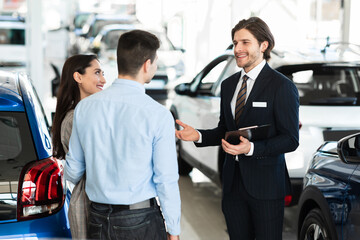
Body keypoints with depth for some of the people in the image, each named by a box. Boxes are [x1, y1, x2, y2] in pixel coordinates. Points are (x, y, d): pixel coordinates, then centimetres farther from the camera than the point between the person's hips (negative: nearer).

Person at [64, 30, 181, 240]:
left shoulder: (84, 107, -1)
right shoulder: (159, 115, -14)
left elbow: (74, 169, 9)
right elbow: (166, 179, -11)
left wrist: (69, 178, 33)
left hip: (98, 220, 4)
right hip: (141, 222, -4)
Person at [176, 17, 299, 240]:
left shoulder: (282, 86, -9)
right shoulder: (228, 85, 12)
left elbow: (290, 139, -12)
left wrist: (251, 148, -25)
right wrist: (198, 135, -2)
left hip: (265, 186, -6)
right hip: (233, 182, 6)